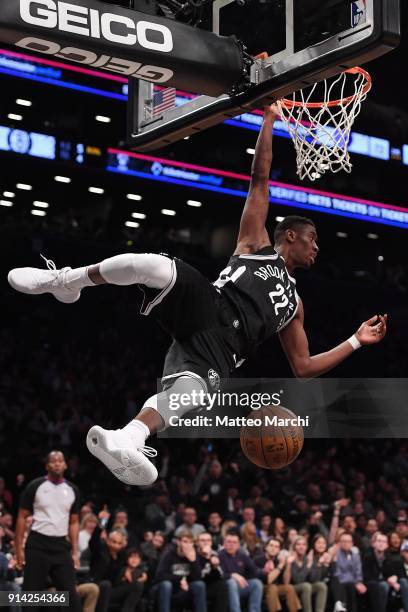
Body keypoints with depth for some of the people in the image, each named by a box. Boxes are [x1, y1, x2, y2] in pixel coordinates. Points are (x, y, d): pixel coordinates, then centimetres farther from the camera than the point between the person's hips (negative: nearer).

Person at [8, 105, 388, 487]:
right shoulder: (256, 243, 24)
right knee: (152, 264, -33)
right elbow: (260, 179, 17)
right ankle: (67, 282, -12)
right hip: (206, 307, -2)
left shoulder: (293, 304, 35)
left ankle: (124, 440, -57)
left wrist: (357, 341, 28)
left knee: (186, 394, -34)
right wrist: (270, 120, 14)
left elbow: (303, 368, 33)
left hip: (219, 349, 3)